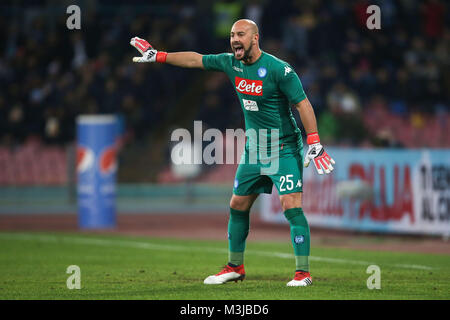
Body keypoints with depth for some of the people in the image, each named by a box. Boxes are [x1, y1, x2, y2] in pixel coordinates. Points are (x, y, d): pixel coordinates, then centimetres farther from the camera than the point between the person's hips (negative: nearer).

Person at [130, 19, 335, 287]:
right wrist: (157, 56, 17)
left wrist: (314, 144, -19)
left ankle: (303, 272, -13)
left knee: (291, 205, -16)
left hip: (284, 149, -7)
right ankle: (235, 267, 26)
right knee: (238, 205, 11)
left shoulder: (278, 69, -17)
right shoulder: (231, 63, 2)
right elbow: (195, 59, 15)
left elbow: (303, 104, -15)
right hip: (254, 149, 7)